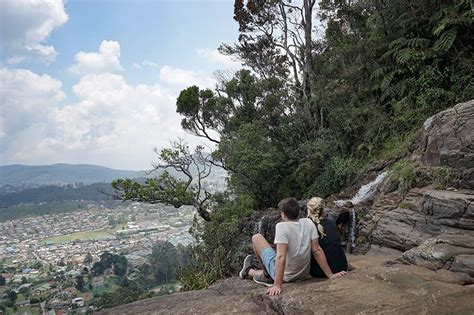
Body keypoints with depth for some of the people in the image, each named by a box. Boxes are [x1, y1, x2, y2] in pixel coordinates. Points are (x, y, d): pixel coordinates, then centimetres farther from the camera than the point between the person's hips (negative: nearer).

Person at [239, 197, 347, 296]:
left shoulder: (281, 226, -26)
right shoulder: (308, 222, -11)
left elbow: (281, 257, -33)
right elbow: (317, 250, -12)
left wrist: (277, 285, -34)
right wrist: (330, 275, -7)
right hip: (303, 274, 6)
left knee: (256, 238, 10)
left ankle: (266, 275, 26)